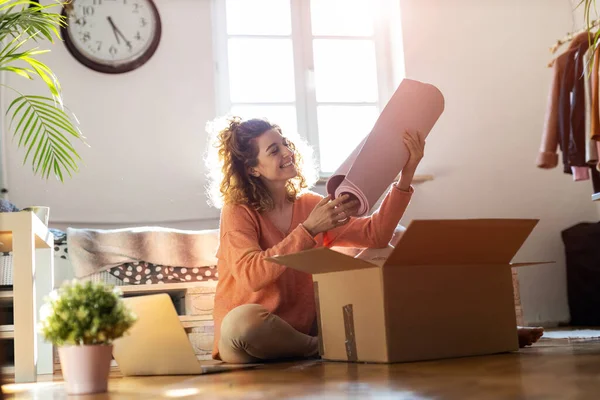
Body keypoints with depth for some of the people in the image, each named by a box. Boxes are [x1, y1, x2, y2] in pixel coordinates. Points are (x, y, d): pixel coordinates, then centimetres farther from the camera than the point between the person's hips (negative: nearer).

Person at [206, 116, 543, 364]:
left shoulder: (310, 204, 8)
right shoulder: (238, 213, -8)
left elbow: (375, 235, -1)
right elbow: (251, 275, -25)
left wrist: (406, 177, -10)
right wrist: (309, 229, -27)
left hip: (305, 327, 5)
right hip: (247, 341, -5)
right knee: (243, 321, -40)